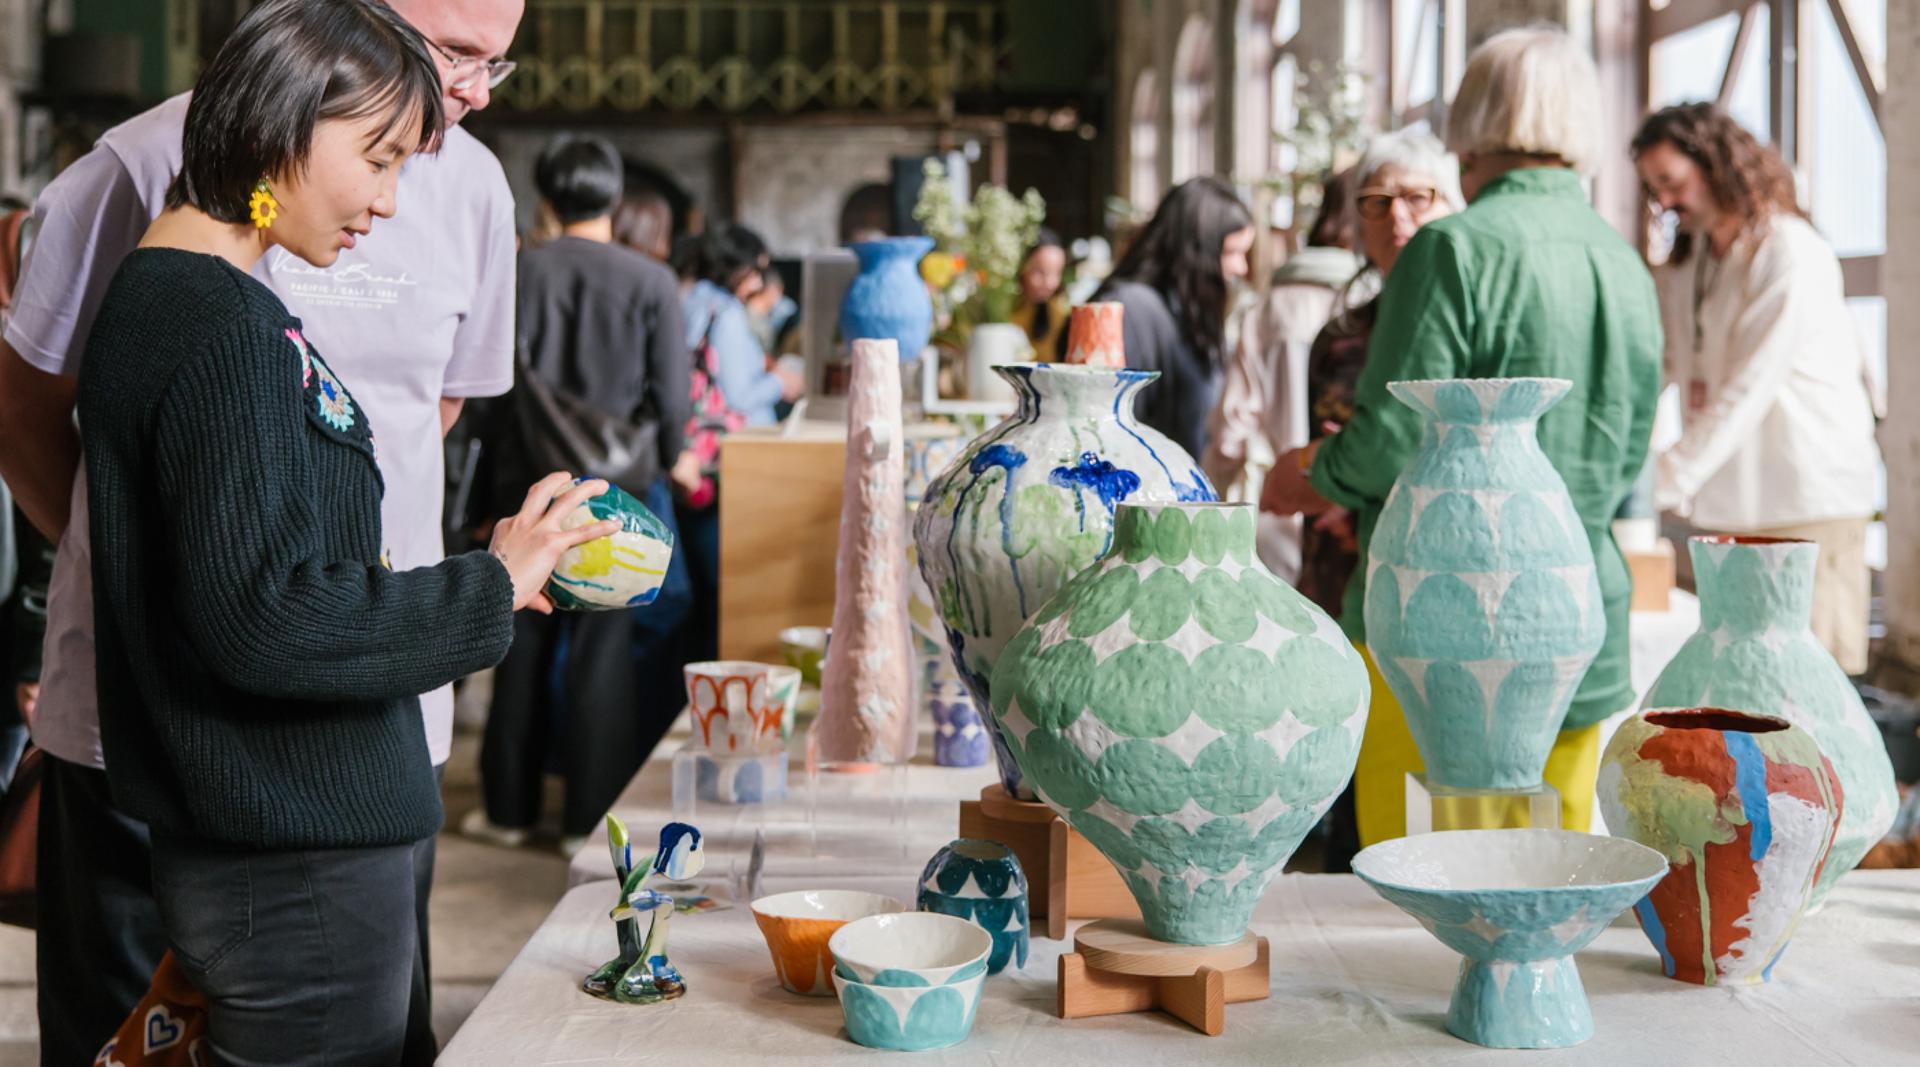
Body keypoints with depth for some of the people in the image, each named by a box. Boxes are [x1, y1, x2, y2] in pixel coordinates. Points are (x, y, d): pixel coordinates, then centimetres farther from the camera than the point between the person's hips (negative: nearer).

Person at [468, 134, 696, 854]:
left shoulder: (519, 272, -4)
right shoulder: (652, 282, -7)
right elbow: (671, 388, -5)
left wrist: (503, 463, 11)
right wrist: (673, 456, 14)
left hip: (532, 479, 2)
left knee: (526, 640, 12)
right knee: (602, 645, 4)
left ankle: (509, 807, 20)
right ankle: (589, 815, 7)